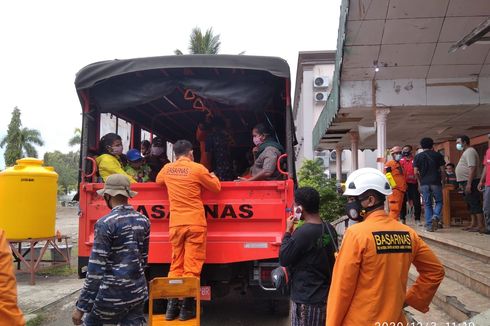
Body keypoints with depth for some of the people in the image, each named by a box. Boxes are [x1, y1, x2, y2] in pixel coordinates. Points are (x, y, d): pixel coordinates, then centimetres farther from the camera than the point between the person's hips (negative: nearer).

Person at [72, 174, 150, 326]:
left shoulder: (105, 223, -14)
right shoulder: (143, 221, 4)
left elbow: (96, 269, -16)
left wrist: (81, 306, -10)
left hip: (113, 293, -5)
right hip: (138, 291, 5)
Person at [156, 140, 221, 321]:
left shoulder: (167, 169, 7)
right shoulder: (197, 168, -5)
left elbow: (158, 180, 30)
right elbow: (216, 187, 7)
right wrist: (213, 176, 27)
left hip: (175, 224, 4)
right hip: (195, 223, -4)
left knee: (175, 265, 13)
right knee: (192, 266, 1)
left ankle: (172, 306, 15)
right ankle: (187, 308, 5)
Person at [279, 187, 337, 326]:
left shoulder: (303, 232, -23)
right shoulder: (330, 229, 1)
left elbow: (283, 259, -12)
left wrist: (288, 231, -5)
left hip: (306, 301, -7)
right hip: (326, 296, 7)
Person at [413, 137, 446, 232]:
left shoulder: (417, 156, 5)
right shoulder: (438, 155, 4)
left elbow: (416, 172, 0)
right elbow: (442, 170, 1)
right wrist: (443, 181, 12)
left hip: (424, 183, 1)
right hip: (436, 182, -1)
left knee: (427, 204, 8)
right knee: (439, 201, 12)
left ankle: (429, 225, 4)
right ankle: (436, 216, -14)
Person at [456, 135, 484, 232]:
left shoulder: (470, 151, -13)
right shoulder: (466, 152, 20)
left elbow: (472, 168, -22)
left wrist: (469, 184, -27)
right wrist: (462, 183, 22)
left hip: (470, 181, -11)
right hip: (466, 182, 11)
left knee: (475, 203, -10)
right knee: (471, 204, 13)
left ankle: (481, 226, -8)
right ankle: (474, 224, 19)